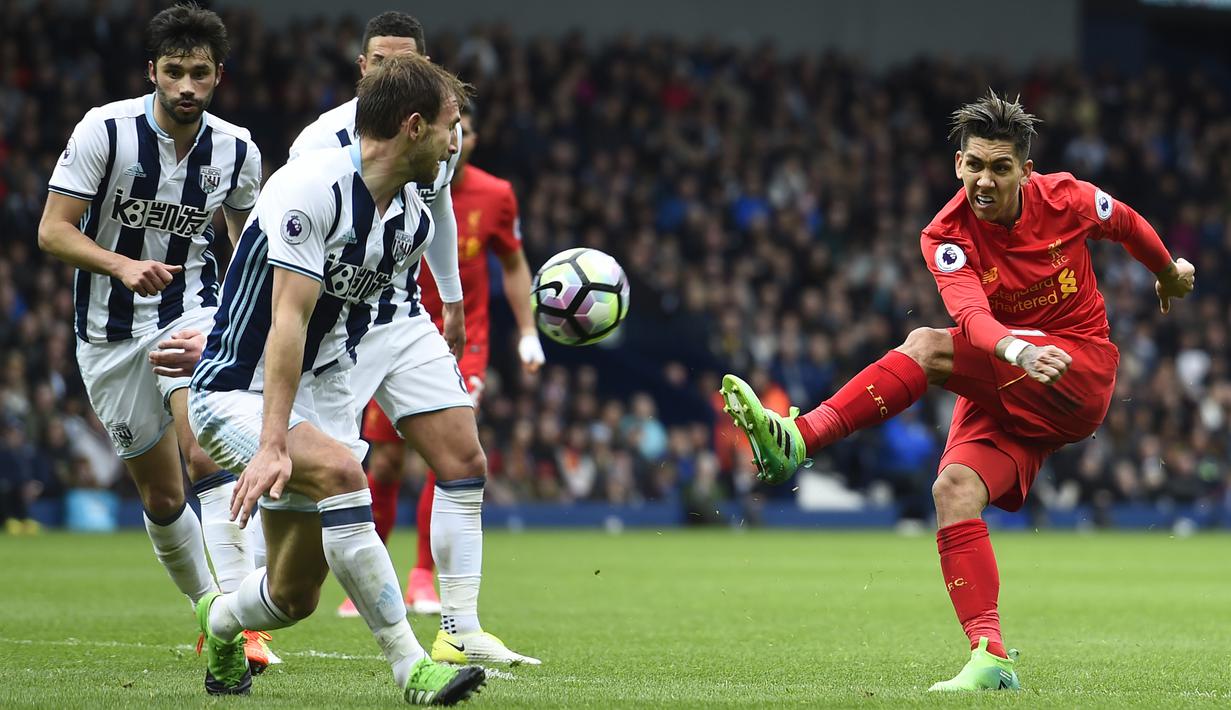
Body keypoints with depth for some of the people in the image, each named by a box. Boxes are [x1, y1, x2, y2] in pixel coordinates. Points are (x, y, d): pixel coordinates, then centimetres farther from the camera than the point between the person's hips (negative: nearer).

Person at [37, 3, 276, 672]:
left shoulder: (236, 150, -3)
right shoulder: (104, 129, -13)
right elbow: (53, 229, -14)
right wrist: (123, 266, -29)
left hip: (191, 312, 0)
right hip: (110, 330, 0)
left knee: (207, 452, -25)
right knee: (162, 495, 4)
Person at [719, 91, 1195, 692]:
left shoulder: (1064, 198, -7)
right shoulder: (945, 236, -9)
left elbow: (1126, 224, 17)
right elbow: (971, 316, -29)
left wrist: (1169, 272, 35)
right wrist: (1016, 348, -51)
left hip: (1083, 376, -3)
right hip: (1003, 389, 3)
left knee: (925, 347, -26)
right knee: (954, 489, -24)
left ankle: (797, 440, -31)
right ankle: (990, 658, -24)